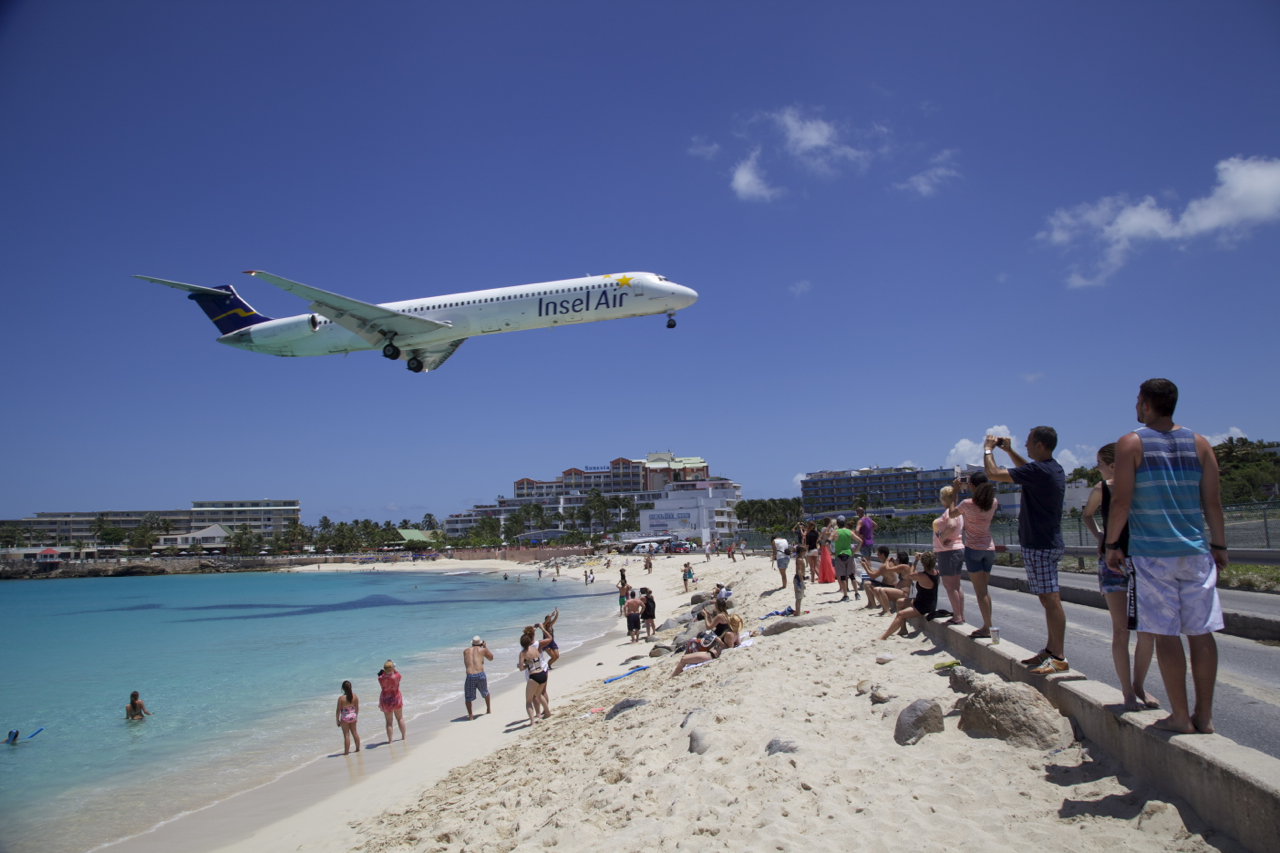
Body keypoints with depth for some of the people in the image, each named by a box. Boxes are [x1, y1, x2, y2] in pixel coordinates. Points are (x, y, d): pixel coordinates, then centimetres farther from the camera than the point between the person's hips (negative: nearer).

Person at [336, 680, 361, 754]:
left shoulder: (341, 698, -18)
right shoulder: (355, 696, -7)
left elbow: (338, 710, -11)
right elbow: (357, 708, 4)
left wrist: (337, 720, 1)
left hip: (344, 718, -4)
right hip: (353, 716, 4)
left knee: (346, 735, 3)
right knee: (354, 733, 19)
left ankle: (346, 752, 8)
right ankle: (358, 748, 31)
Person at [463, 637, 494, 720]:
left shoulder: (465, 651, 16)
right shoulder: (483, 650, 12)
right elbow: (491, 658, 29)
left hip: (470, 676, -1)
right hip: (480, 675, 1)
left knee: (468, 697, 14)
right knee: (485, 692, 27)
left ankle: (470, 715, 2)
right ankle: (489, 709, 41)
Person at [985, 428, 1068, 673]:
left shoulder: (1039, 470, -20)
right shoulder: (1054, 469, 11)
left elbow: (994, 474, -20)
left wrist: (988, 449, -4)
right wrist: (1009, 451, 27)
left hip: (1039, 546, -10)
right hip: (1049, 542, 10)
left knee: (1051, 600, -8)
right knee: (1049, 600, 13)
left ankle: (1059, 658, -5)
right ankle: (1051, 650, 21)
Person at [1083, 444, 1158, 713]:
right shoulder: (1102, 489, -1)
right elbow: (1087, 514, 19)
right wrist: (1098, 535, 5)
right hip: (1112, 562, 0)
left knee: (1147, 630, 4)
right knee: (1121, 630, -2)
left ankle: (1139, 685, 22)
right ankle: (1127, 692, 7)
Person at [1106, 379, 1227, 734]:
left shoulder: (1131, 443, -4)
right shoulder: (1199, 443, 7)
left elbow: (1121, 500, -8)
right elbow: (1213, 500, 7)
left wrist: (1112, 544, 0)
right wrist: (1219, 545, 15)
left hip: (1152, 553, -4)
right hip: (1196, 552, 4)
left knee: (1165, 634, 0)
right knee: (1201, 632, 8)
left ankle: (1180, 717, 4)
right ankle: (1204, 715, 14)